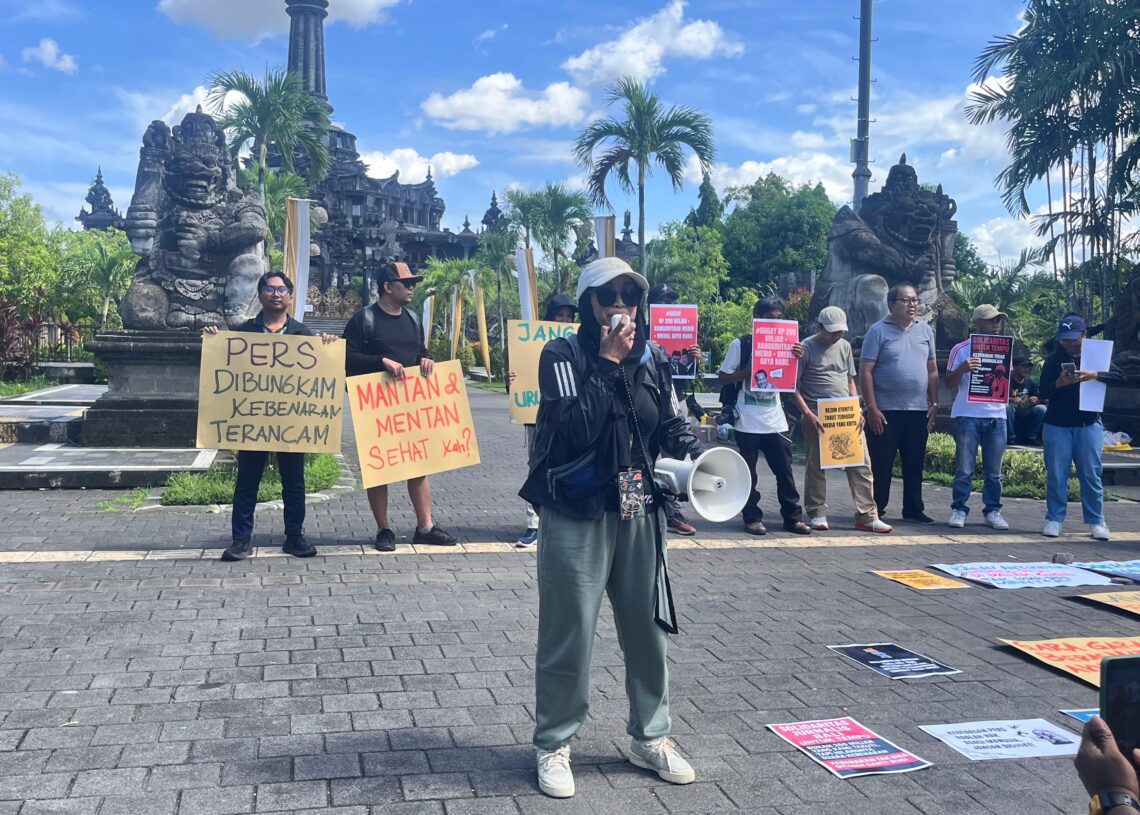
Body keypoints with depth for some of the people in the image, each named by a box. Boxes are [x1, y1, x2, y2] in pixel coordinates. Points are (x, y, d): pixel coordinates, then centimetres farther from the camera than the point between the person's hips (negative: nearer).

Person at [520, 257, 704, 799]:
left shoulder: (652, 360, 6)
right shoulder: (562, 356, -8)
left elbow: (670, 425, 10)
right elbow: (577, 427, -21)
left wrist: (696, 455, -10)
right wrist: (609, 360, -18)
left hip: (640, 514, 5)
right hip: (576, 515, -5)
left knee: (648, 625, 13)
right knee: (569, 633, 2)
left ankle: (650, 737, 30)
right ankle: (553, 744, 19)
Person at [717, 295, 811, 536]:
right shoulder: (740, 344, -3)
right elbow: (723, 378, -3)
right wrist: (750, 371, -17)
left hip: (775, 420, 4)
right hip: (748, 422, -4)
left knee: (785, 470, 4)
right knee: (748, 472, 3)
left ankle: (792, 517, 11)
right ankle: (753, 518, 12)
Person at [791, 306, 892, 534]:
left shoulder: (844, 346, 13)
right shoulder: (806, 348, -4)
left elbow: (850, 381, 19)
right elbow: (794, 386, -4)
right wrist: (808, 414, -13)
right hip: (817, 416, -4)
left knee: (861, 464, -1)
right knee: (816, 466, 4)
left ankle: (867, 516, 3)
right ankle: (817, 514, 16)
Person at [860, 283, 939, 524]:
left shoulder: (925, 331, 11)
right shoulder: (878, 331, -4)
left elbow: (932, 371, 15)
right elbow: (865, 372, -8)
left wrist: (934, 404, 7)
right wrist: (872, 408, -13)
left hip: (919, 411, 4)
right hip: (886, 411, -4)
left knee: (914, 464, 10)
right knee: (881, 464, 2)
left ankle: (914, 509, 20)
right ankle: (876, 510, 11)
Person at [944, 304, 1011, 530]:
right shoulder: (961, 349, 1)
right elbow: (949, 383, 0)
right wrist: (962, 369, -19)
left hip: (996, 416, 4)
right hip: (967, 416, -3)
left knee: (994, 470, 7)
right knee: (964, 468, -1)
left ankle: (992, 510, 15)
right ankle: (959, 510, 6)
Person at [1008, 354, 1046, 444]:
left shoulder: (1029, 381, 6)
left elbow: (1038, 398, 11)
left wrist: (1036, 399, -13)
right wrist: (1011, 400, -33)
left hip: (1025, 416, 4)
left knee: (1041, 409, -16)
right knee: (1006, 407, -35)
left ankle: (1030, 438, -6)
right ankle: (1011, 438, -20)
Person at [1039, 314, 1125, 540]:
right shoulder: (1053, 360, 4)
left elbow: (1119, 376, -8)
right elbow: (1043, 392, -1)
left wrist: (1095, 375, -25)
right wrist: (1059, 383, -22)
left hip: (1089, 424, 0)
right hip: (1057, 425, 0)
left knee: (1091, 474, 1)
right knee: (1056, 475, -1)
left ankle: (1096, 521, 7)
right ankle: (1054, 519, 6)